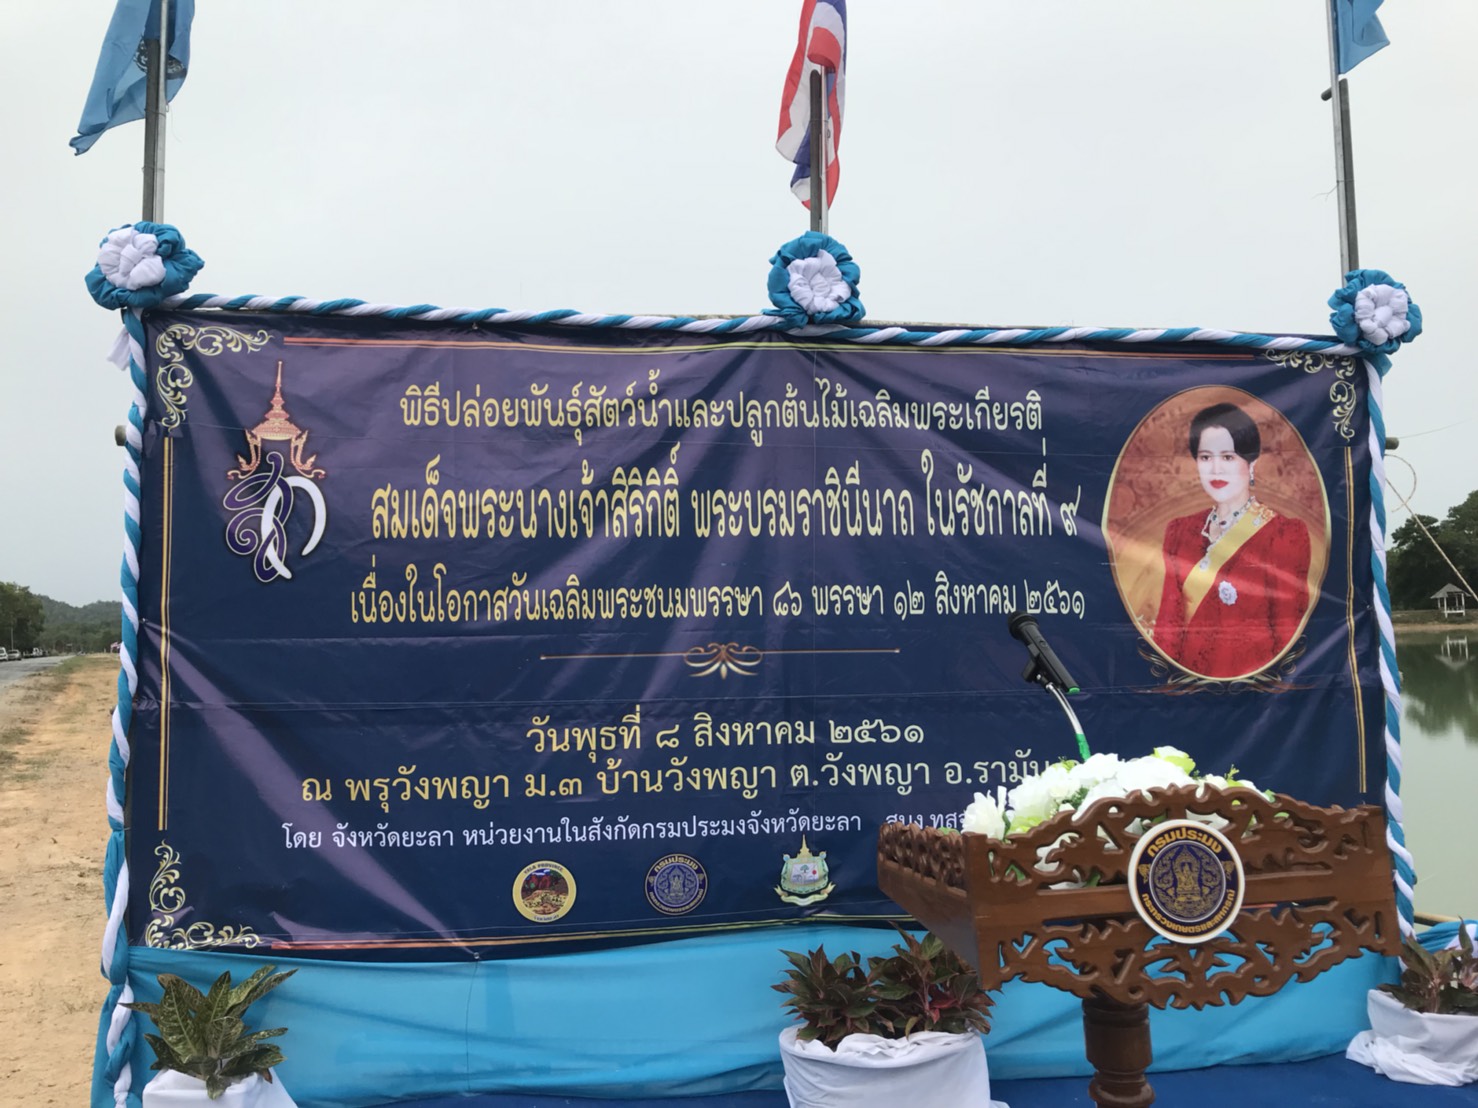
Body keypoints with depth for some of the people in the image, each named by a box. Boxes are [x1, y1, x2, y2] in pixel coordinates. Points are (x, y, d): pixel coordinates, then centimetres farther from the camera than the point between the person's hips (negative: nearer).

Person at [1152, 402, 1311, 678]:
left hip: (1253, 677, -3)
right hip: (1190, 677, 4)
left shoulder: (1285, 534, -4)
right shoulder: (1180, 530, 9)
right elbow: (1168, 621, 9)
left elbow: (1289, 636, -4)